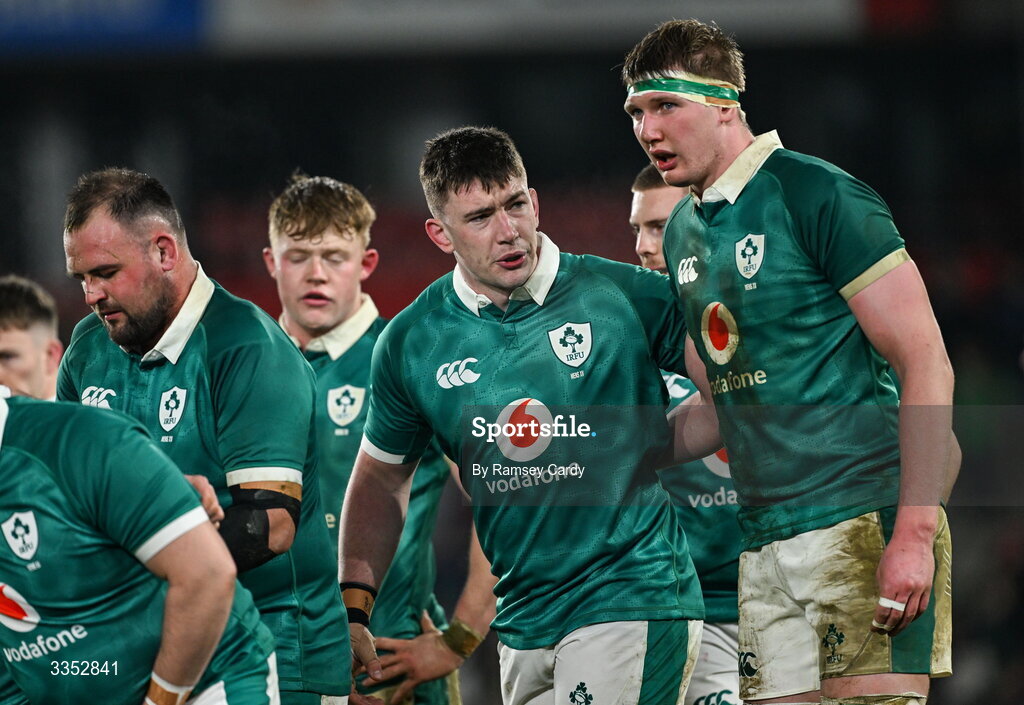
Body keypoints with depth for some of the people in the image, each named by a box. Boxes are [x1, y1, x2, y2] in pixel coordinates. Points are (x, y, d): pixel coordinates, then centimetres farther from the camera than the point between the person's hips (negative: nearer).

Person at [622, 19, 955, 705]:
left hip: (864, 526, -8)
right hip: (764, 544, 8)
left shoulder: (817, 196, -9)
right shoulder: (683, 233, 15)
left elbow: (927, 363, -13)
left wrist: (914, 533, -20)